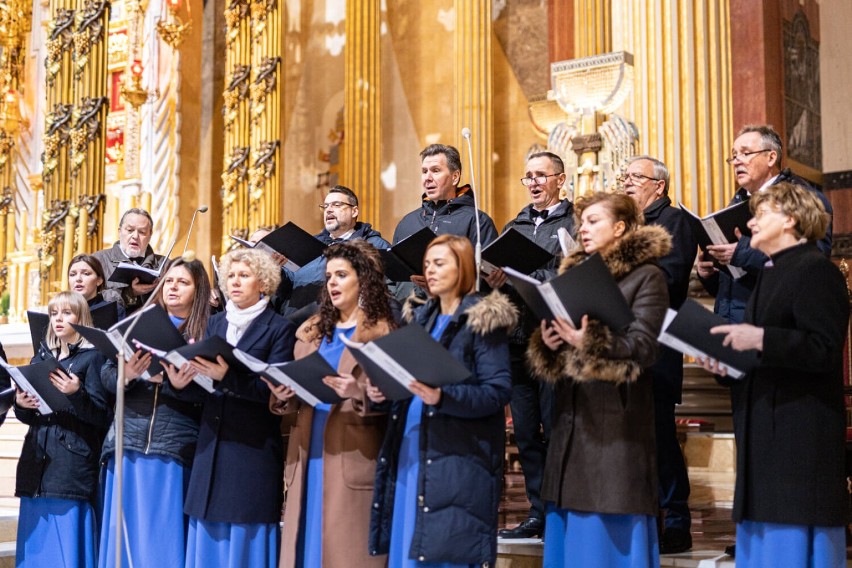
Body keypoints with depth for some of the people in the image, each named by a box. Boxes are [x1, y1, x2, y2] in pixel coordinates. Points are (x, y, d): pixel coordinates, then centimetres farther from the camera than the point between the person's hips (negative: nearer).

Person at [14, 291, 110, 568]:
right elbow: (28, 416, 19)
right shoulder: (42, 356, 17)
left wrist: (76, 393, -21)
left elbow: (101, 416, -6)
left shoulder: (92, 357, 0)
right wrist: (21, 405, -3)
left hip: (72, 466, -6)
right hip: (37, 462, 6)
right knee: (36, 546, 6)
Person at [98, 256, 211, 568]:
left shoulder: (207, 332, 3)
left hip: (176, 446, -3)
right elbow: (106, 373, 8)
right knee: (125, 530, 6)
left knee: (165, 534, 1)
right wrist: (126, 376, -14)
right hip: (129, 440, 3)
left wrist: (182, 384, -25)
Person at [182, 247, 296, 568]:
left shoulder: (279, 329, -2)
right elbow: (204, 383, 8)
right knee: (209, 537, 7)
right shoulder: (215, 323, 14)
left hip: (254, 447, -5)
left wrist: (225, 377, -27)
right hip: (212, 444, 5)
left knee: (246, 539, -1)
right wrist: (188, 375, -15)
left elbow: (273, 388, -14)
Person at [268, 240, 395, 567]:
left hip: (353, 457, -5)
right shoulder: (311, 331, 15)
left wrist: (358, 392, -26)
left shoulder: (382, 332, -2)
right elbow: (297, 395, 16)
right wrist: (283, 396, -5)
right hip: (308, 453, 5)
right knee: (308, 540, 7)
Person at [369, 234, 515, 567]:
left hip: (459, 457, -7)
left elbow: (498, 391, -12)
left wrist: (442, 398, -25)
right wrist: (379, 392, -1)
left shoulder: (483, 319, -4)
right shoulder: (420, 319, 17)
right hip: (411, 450, 7)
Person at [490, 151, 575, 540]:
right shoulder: (515, 227, 20)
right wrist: (495, 280, -6)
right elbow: (500, 273, 16)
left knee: (556, 429, -3)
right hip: (519, 337, 6)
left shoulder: (575, 222, 0)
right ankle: (538, 512, 17)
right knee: (526, 431, 8)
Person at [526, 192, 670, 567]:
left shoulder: (646, 276, -4)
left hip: (616, 415, -7)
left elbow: (642, 346, -15)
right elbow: (559, 333, 15)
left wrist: (589, 343, -29)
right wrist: (548, 343, -7)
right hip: (572, 413, 7)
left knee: (611, 530, -4)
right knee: (572, 528, 9)